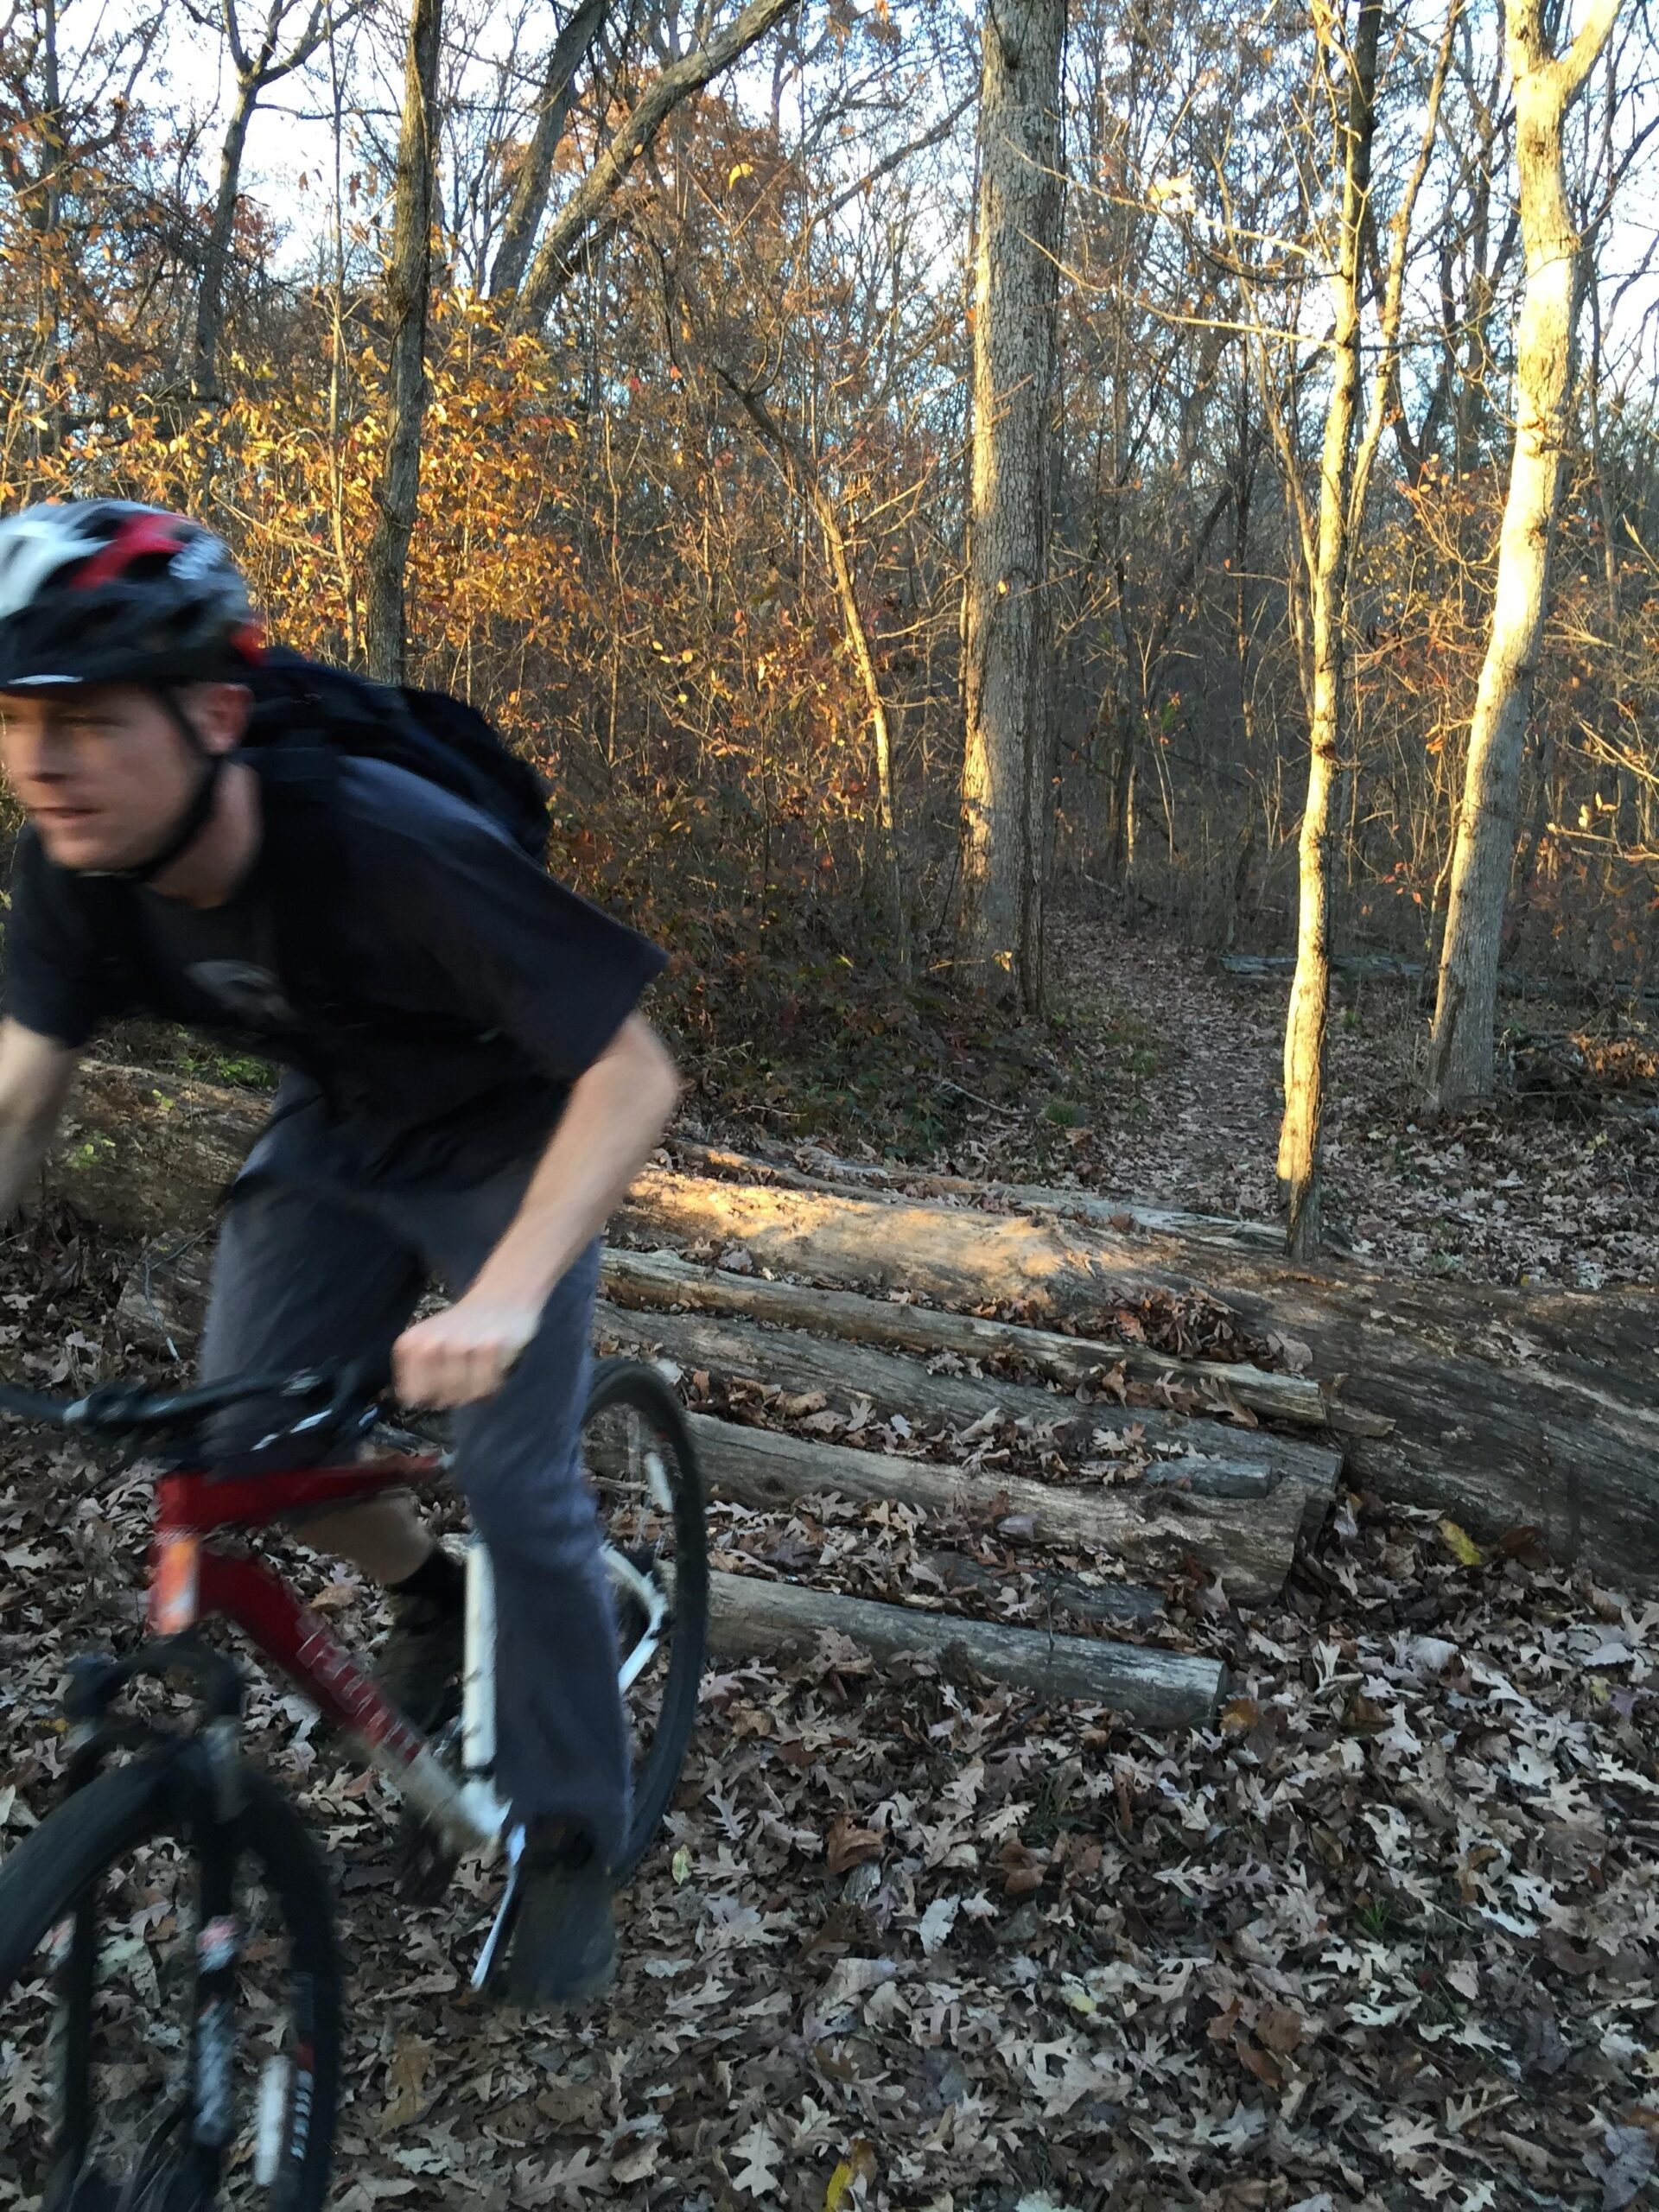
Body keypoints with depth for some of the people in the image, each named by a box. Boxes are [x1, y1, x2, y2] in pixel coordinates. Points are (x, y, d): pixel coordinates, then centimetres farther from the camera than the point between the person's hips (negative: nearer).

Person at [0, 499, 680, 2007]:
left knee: (517, 1486, -9)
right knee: (238, 1444, -3)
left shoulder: (387, 847, -37)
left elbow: (634, 1075, -35)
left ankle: (571, 1843, 14)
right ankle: (428, 1591, 30)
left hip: (507, 1141, -5)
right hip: (334, 1131, 6)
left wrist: (506, 1290, -48)